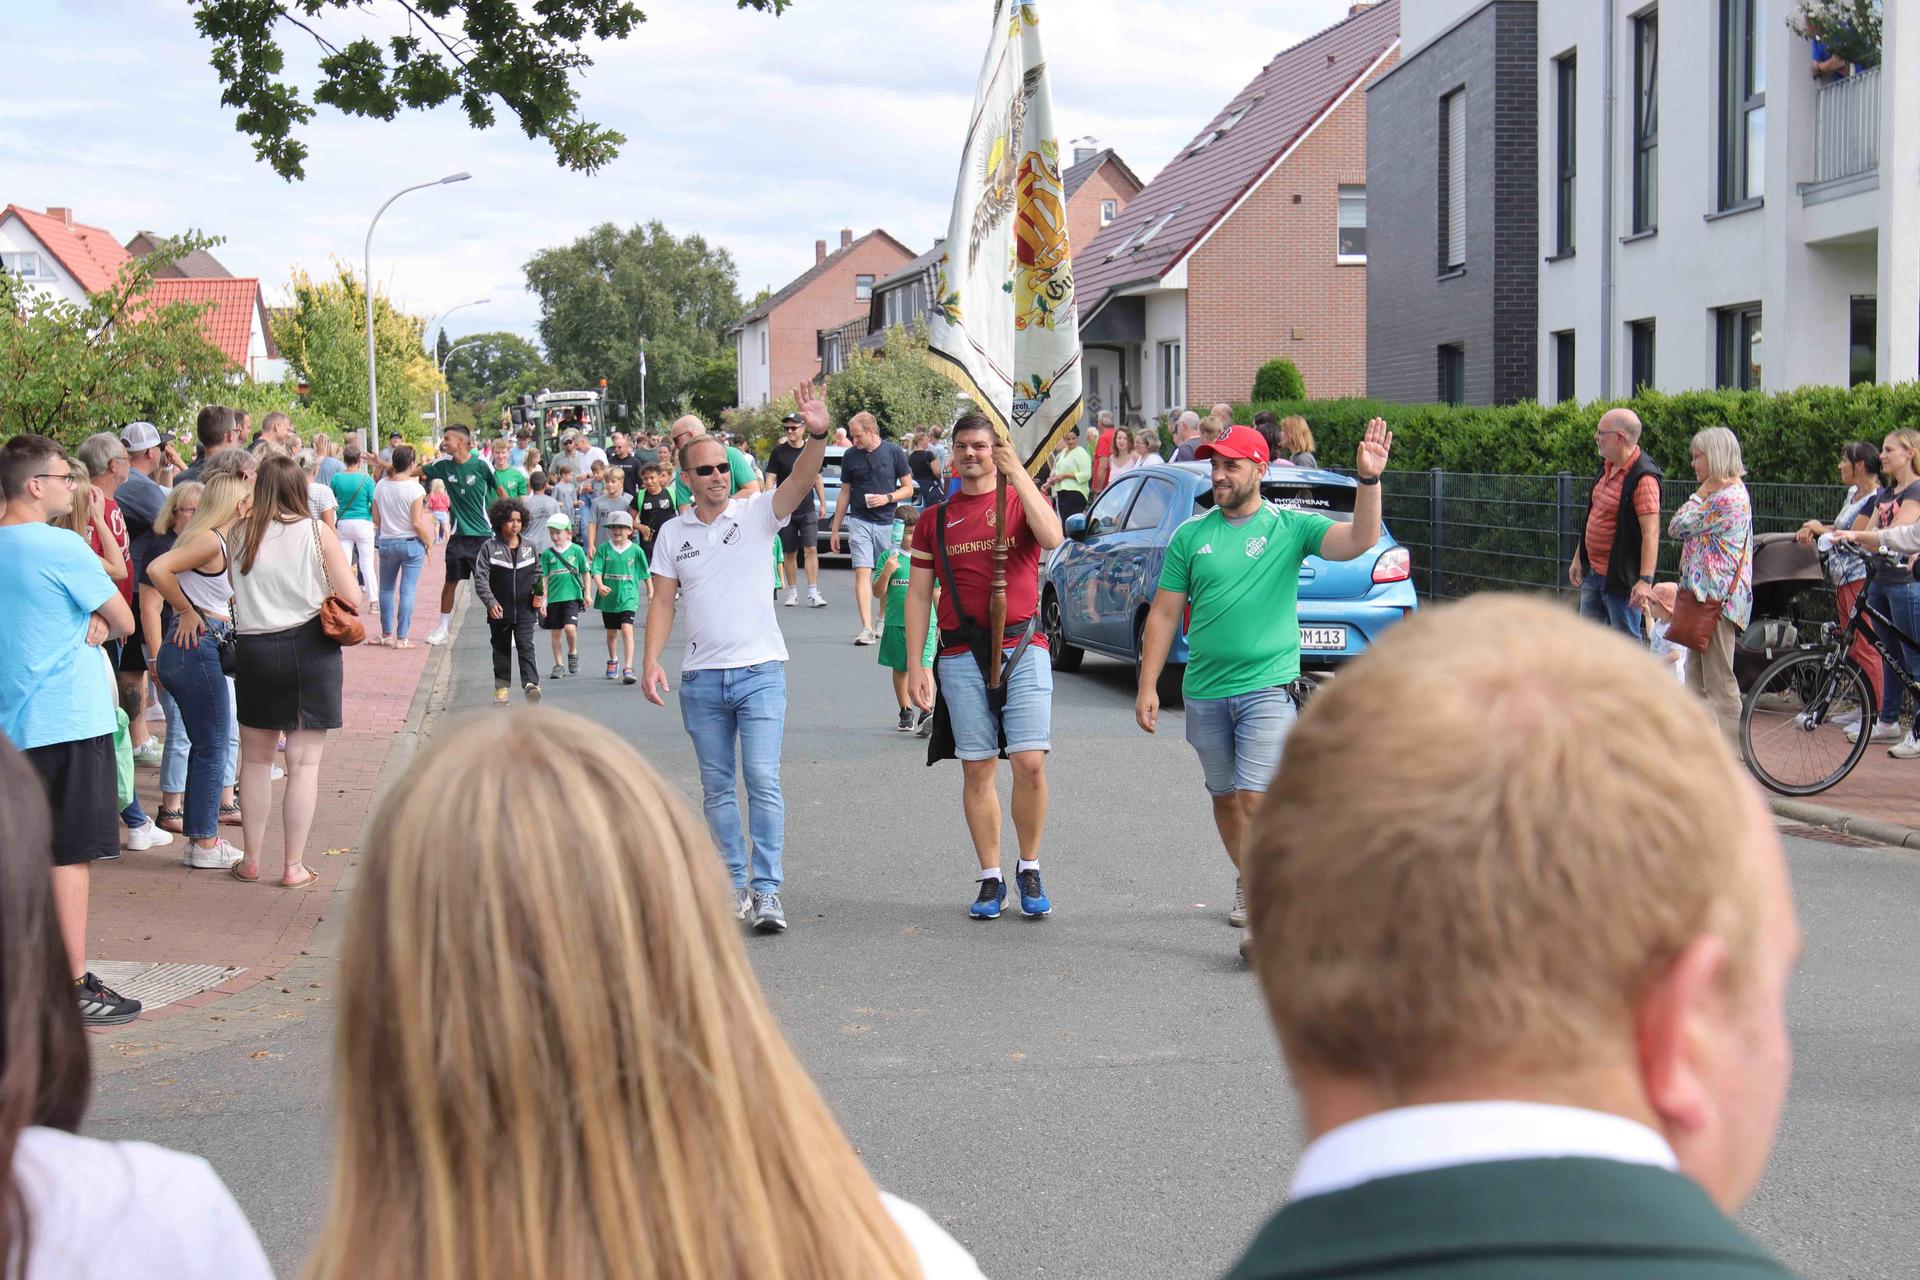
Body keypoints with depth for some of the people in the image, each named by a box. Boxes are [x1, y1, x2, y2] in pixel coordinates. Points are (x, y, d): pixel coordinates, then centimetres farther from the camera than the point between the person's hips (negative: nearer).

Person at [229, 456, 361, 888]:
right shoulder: (317, 533, -7)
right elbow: (352, 598, -7)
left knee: (254, 760, 15)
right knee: (304, 763, 3)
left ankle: (251, 860, 22)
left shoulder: (240, 535, -2)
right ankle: (294, 867, 5)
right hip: (308, 648, -2)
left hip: (253, 651, 2)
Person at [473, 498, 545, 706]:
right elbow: (481, 579, -8)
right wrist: (490, 602, -20)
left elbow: (537, 574, 14)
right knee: (501, 648, 11)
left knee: (525, 646, -9)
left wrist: (540, 596, -1)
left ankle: (531, 684, -16)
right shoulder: (489, 547, -5)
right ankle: (502, 687, 21)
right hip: (500, 609, 0)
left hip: (525, 609, 0)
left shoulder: (529, 546, 4)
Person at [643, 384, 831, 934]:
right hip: (701, 678, 3)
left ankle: (767, 890, -8)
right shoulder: (673, 532, 7)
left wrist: (817, 435, -37)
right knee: (717, 789, 10)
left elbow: (800, 482, -18)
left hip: (759, 670, -3)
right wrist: (652, 662, -5)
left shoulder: (757, 514, -1)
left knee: (763, 781, -11)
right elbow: (662, 602, 7)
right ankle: (734, 884, 19)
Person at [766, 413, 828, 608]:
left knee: (811, 550, -10)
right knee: (789, 553, 7)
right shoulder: (779, 452, 0)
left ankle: (813, 593, -12)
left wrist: (823, 503, 13)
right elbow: (770, 479, -3)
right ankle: (792, 593, 17)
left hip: (808, 509, 1)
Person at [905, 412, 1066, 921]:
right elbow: (918, 595, 11)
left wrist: (1017, 471, -15)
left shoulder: (1022, 501, 7)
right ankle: (991, 878, 13)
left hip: (1023, 649, -2)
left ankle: (1030, 870, 10)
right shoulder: (935, 520, 13)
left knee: (1030, 764, -8)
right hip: (961, 658, 2)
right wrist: (915, 665, 3)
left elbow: (1052, 537, -17)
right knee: (977, 770, 3)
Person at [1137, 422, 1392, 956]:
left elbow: (1359, 541, -14)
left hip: (1268, 688, -4)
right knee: (1225, 798, 16)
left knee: (1256, 799, -14)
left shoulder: (1290, 527, 0)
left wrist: (1368, 480, -28)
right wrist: (1147, 686, 3)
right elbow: (1164, 614, 8)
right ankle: (1247, 884, 37)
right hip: (1204, 692, 4)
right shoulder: (1190, 536, 6)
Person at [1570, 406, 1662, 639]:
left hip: (1621, 577, -9)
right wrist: (1578, 558, 22)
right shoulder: (1607, 468, 10)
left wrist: (1645, 580, -29)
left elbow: (1651, 532, -24)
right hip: (1593, 573, 9)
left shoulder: (1643, 478, -19)